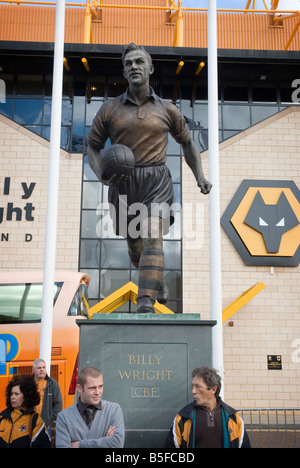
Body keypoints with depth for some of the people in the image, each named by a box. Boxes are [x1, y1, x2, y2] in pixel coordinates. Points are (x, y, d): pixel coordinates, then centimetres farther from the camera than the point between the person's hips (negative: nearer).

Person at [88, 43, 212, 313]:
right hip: (123, 183, 2)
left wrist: (200, 177, 11)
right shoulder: (110, 109, 6)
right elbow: (93, 146, 11)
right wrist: (101, 175, -10)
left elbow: (187, 142, 21)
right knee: (135, 246, 15)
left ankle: (146, 305, -29)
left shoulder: (167, 110, 8)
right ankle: (159, 281, 45)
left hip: (156, 181, -2)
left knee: (152, 239, -23)